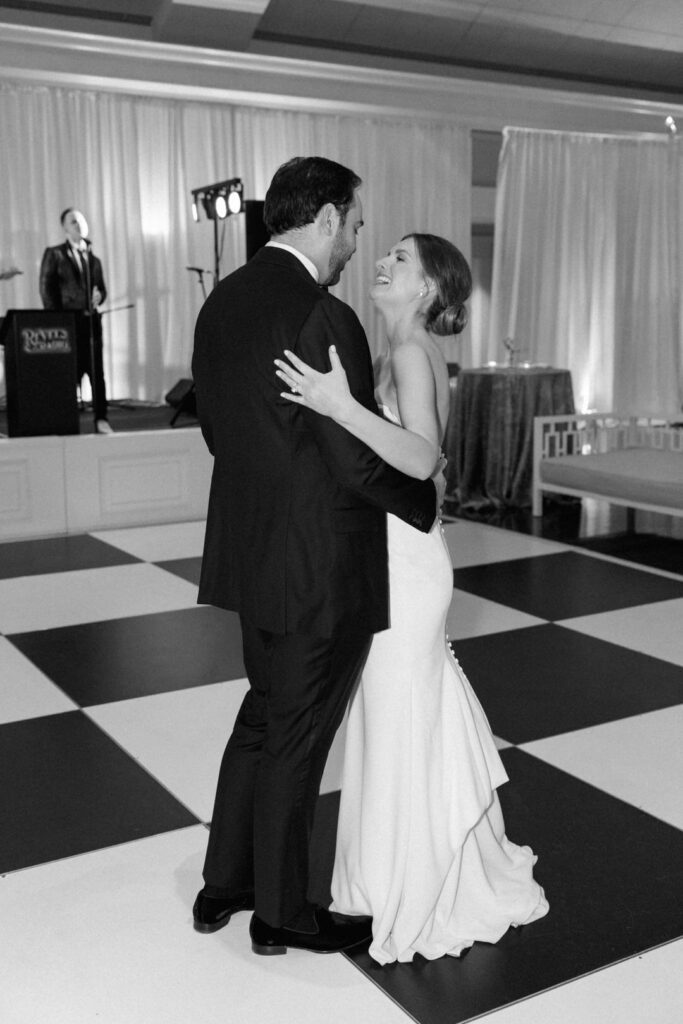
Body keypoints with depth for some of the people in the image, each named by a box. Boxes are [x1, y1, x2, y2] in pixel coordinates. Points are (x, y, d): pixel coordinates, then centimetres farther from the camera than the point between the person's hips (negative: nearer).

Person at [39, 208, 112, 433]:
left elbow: (101, 288, 21)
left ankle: (101, 419, 2)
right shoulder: (54, 254, 5)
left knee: (97, 371, -1)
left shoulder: (93, 259, 20)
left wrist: (99, 296, -3)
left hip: (91, 320, 4)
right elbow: (47, 288, 0)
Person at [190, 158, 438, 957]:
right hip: (322, 568, -8)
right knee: (297, 738, 9)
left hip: (255, 554, 8)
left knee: (262, 714, 24)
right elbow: (361, 463, -22)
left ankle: (222, 884, 38)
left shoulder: (221, 304, 4)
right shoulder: (323, 317, -23)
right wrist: (425, 504, -4)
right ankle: (280, 912, 30)